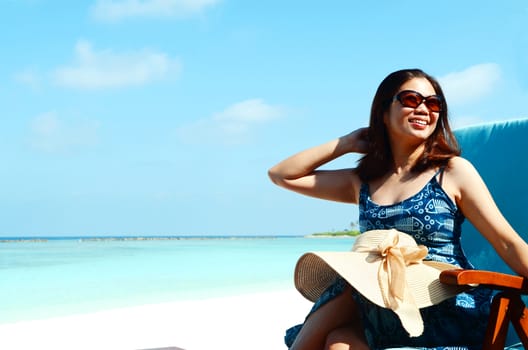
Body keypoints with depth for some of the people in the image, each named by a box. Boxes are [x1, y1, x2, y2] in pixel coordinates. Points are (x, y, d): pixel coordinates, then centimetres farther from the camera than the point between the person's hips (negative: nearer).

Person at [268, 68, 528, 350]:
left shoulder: (454, 171, 2)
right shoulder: (362, 183, 13)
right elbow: (281, 175, 17)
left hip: (452, 314, -3)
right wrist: (346, 143, 13)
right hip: (392, 316, 3)